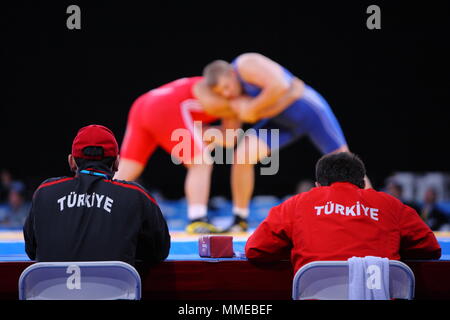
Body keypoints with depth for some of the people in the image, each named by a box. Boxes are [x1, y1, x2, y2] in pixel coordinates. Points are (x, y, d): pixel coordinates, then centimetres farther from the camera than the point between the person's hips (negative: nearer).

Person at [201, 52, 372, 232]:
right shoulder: (234, 96, -11)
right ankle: (239, 221, -2)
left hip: (311, 110, -5)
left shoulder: (247, 64, -29)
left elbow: (279, 86, -43)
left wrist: (252, 109, -33)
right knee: (243, 156, -15)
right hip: (282, 122, 5)